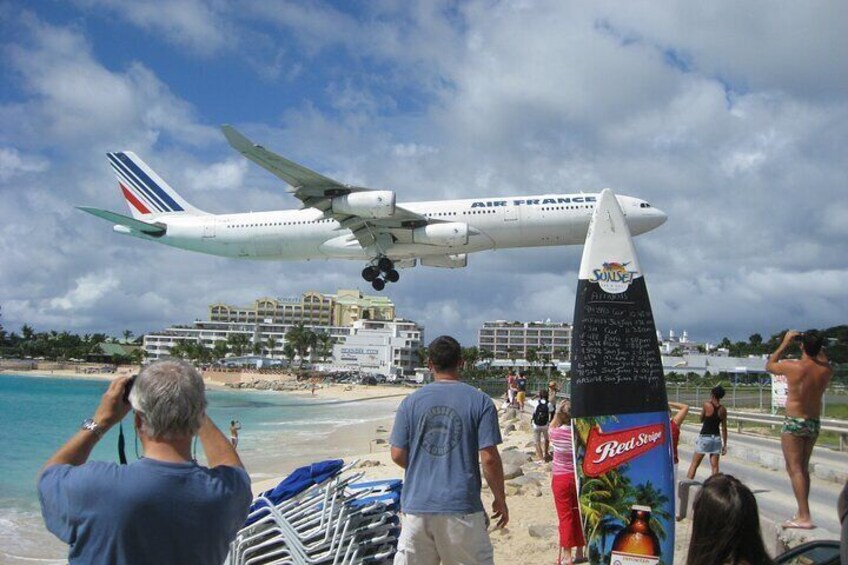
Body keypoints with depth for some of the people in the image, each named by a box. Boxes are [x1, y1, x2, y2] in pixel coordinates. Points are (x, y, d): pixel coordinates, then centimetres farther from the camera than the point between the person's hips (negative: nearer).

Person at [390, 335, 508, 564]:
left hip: (417, 505, 2)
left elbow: (398, 455, 3)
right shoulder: (480, 402, -4)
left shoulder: (411, 402, 1)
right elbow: (489, 458, -8)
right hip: (462, 508, -2)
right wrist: (500, 500, 5)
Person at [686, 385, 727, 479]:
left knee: (694, 464, 5)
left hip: (704, 438, -3)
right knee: (715, 466, 7)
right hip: (716, 439, 4)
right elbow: (724, 428, 4)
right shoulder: (723, 410, 0)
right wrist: (725, 445, 10)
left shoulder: (707, 405, -11)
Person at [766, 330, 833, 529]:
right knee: (803, 468, 17)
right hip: (814, 423, 5)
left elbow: (769, 365, 3)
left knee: (794, 469, -4)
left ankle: (804, 517, -12)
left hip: (794, 423, -5)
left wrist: (785, 343, 8)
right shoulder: (826, 370, -6)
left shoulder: (791, 367, -18)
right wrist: (815, 344, 14)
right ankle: (802, 513, 24)